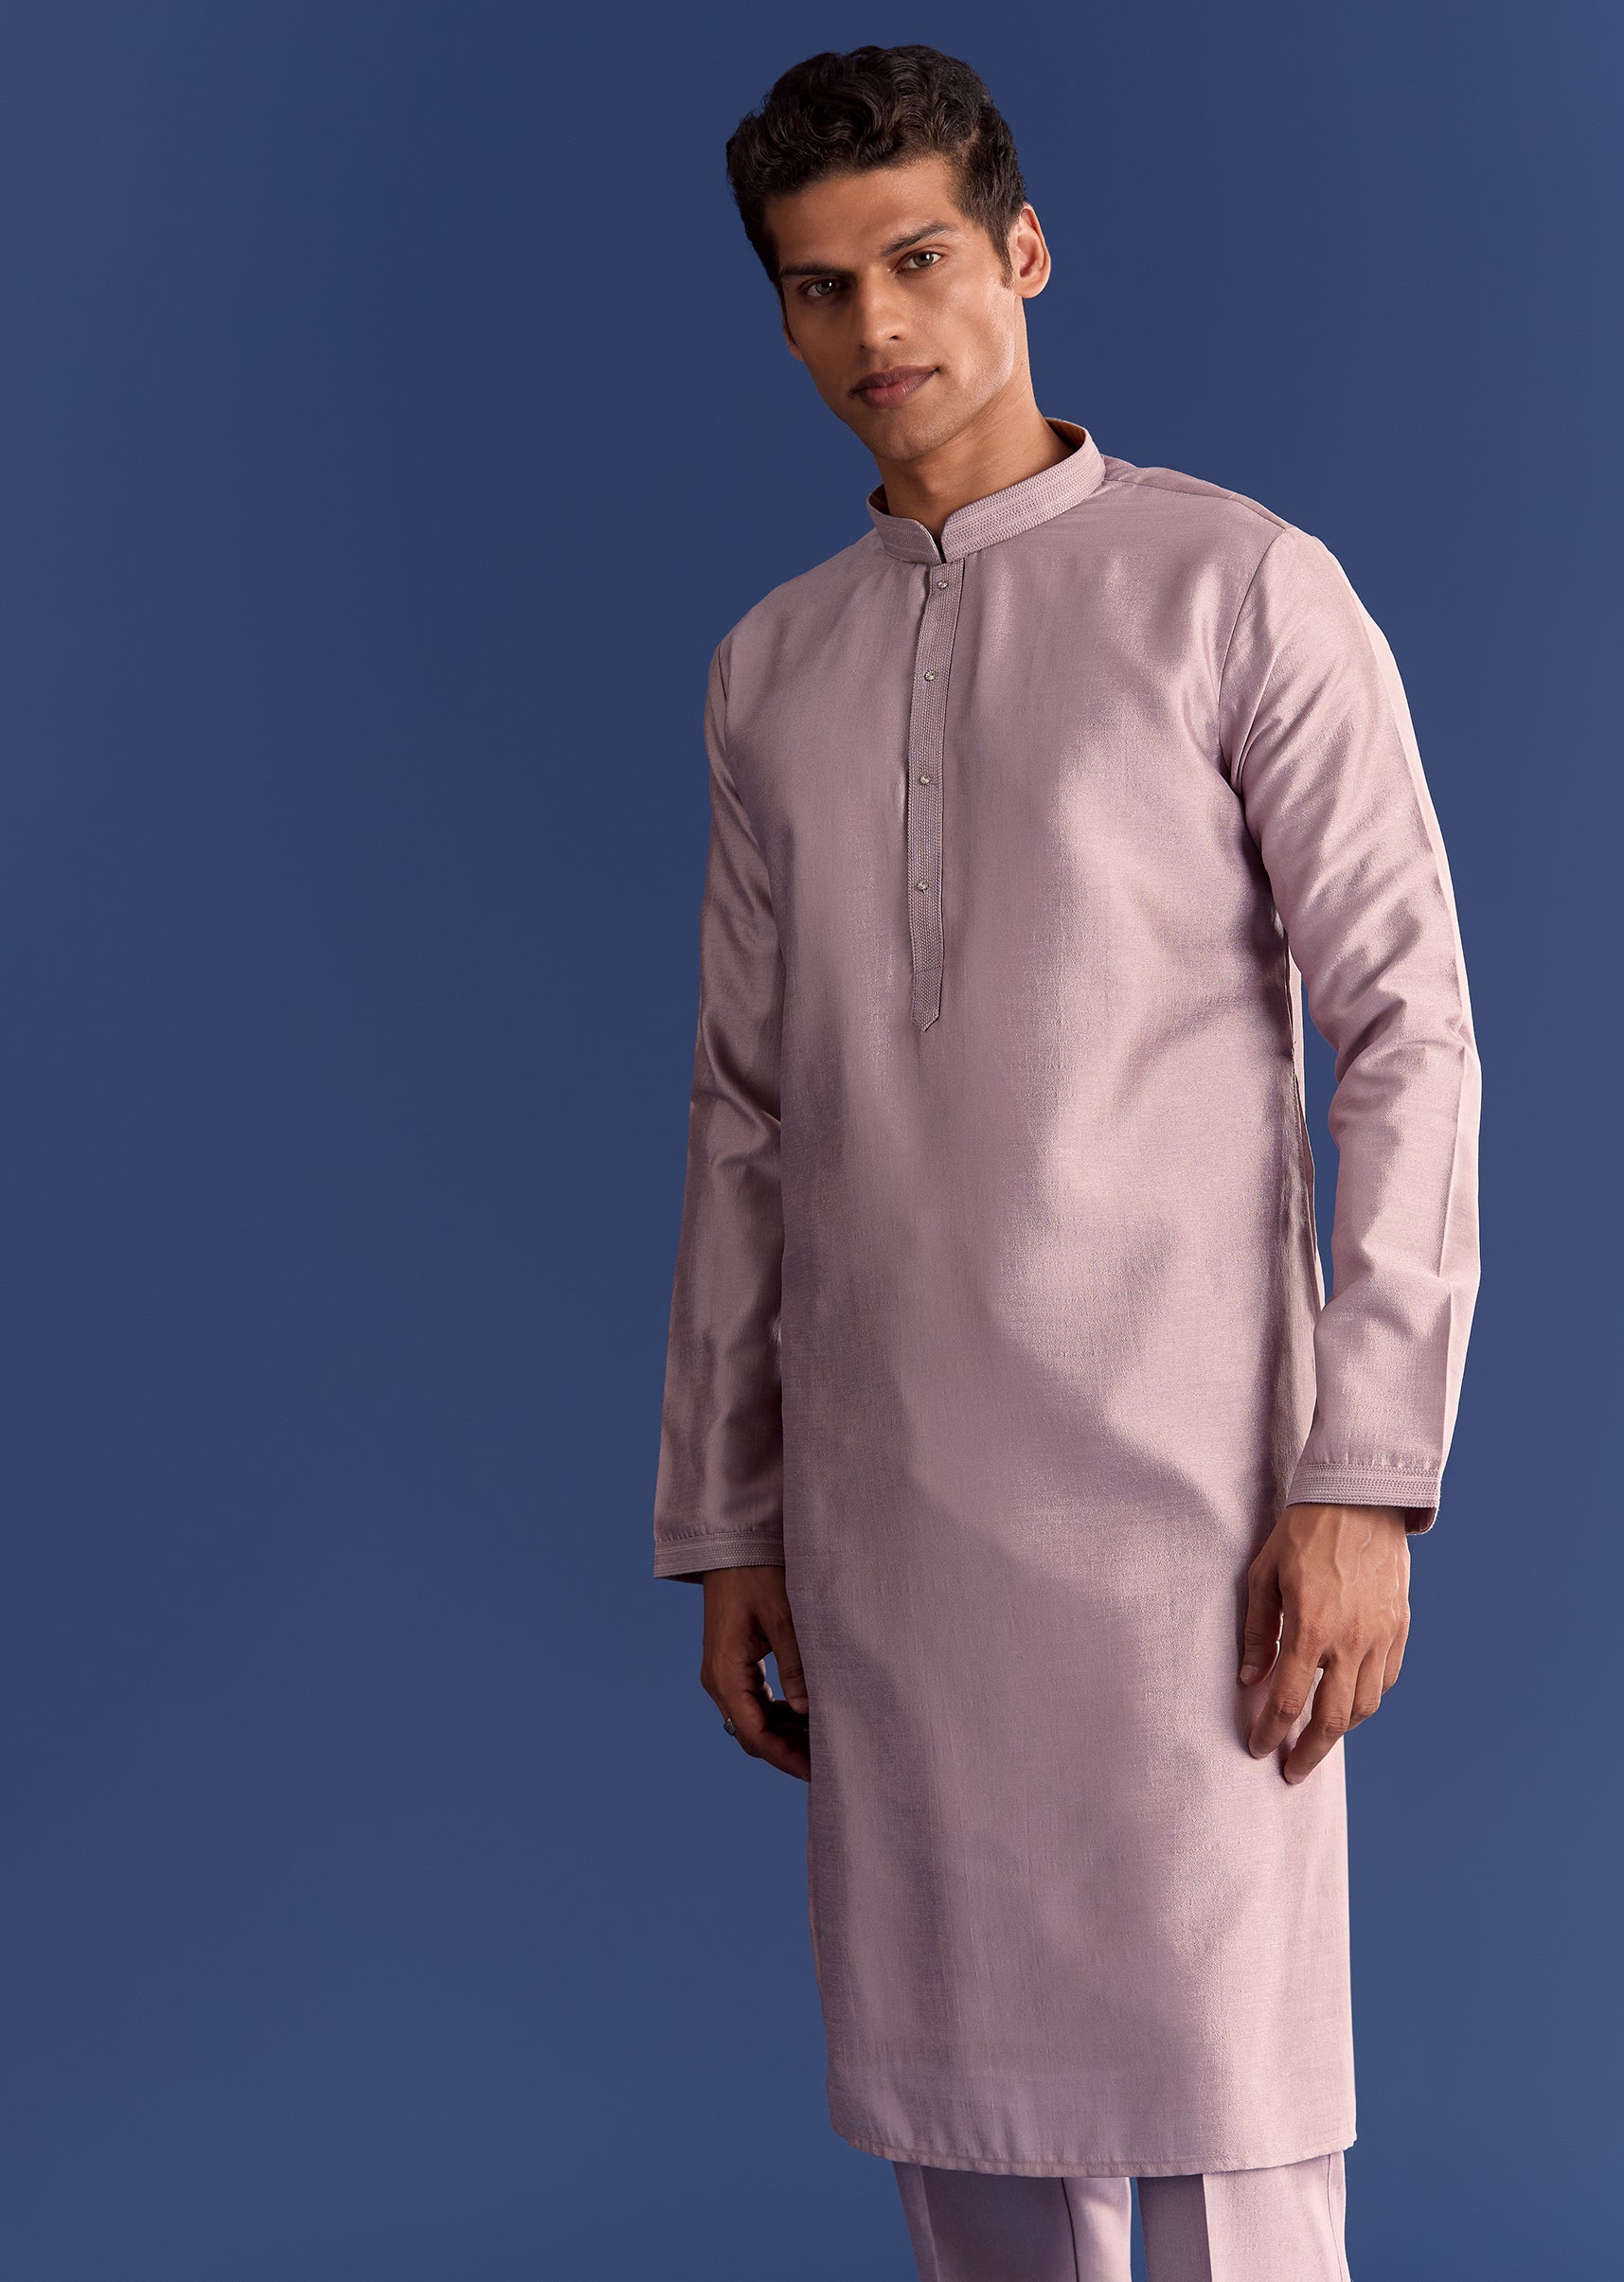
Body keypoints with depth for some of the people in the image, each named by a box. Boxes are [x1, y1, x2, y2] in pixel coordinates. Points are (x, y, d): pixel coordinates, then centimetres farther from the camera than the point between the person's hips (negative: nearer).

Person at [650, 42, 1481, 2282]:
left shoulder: (1240, 587, -1)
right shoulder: (772, 668, 15)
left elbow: (1410, 1036, -5)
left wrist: (1363, 1479, -13)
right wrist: (725, 1518, 13)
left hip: (1173, 1493, -5)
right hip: (878, 1508, 5)